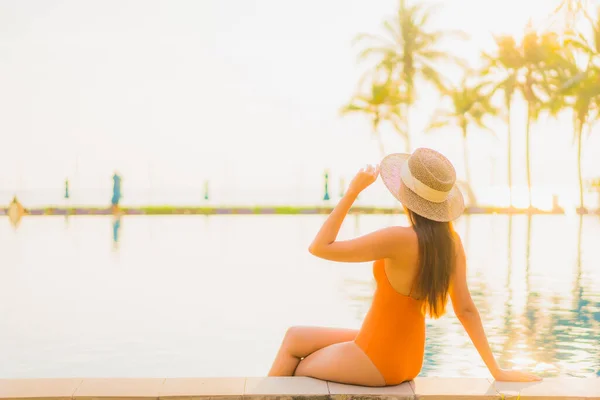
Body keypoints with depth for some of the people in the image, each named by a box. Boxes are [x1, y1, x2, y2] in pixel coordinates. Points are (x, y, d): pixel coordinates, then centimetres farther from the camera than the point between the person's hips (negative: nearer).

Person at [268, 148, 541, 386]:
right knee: (295, 337, 21)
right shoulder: (452, 241, -5)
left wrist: (353, 191, -20)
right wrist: (496, 371, 6)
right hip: (407, 358, 8)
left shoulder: (400, 239, -29)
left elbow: (319, 247, -24)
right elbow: (466, 309, -3)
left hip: (378, 361, -8)